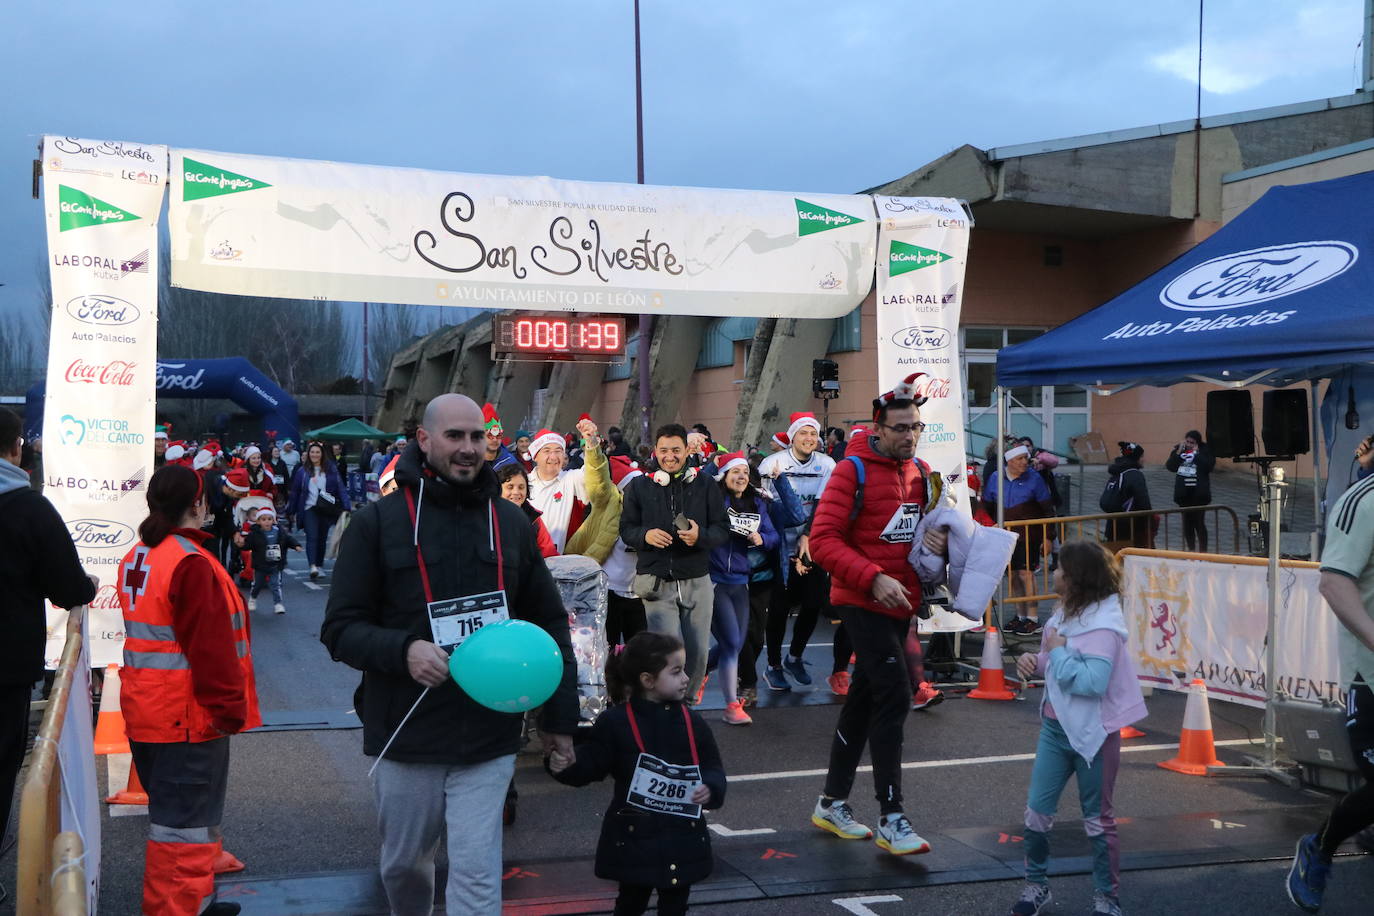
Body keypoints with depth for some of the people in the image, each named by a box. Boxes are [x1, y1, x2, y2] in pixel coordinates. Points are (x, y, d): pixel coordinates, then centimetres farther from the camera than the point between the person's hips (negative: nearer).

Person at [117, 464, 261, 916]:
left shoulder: (136, 557, 9)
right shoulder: (191, 564, -21)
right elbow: (211, 648, -21)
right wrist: (230, 708, -13)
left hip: (145, 709, 10)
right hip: (188, 715, -10)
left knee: (172, 811, 21)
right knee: (186, 824, -1)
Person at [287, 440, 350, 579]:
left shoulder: (331, 469, 2)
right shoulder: (302, 471, 3)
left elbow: (340, 488, -1)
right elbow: (295, 492, 8)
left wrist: (346, 507, -9)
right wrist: (291, 511, 11)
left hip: (326, 510, 1)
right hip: (309, 509, -1)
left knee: (322, 538, 10)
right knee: (312, 537, -14)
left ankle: (319, 565, 23)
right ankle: (313, 566, -24)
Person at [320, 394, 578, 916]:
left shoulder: (512, 524, 5)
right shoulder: (377, 522, -4)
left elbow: (549, 625, 12)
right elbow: (340, 628, -5)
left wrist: (560, 716, 8)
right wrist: (404, 650, -23)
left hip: (488, 738, 0)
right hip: (405, 736, 0)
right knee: (403, 866, 18)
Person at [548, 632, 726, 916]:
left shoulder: (691, 722, 1)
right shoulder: (615, 722, -10)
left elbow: (712, 766, 5)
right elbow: (590, 765, -6)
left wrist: (710, 789, -16)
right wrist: (566, 765, -26)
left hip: (682, 837, 4)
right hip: (635, 836, -3)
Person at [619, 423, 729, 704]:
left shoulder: (705, 485, 8)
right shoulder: (640, 486, 7)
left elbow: (722, 528, 5)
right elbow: (626, 529, 7)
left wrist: (701, 536, -16)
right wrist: (645, 535, -15)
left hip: (697, 581, 2)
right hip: (656, 582, -2)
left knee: (697, 651, 5)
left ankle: (688, 702, 26)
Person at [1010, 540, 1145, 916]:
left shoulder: (1103, 625, -22)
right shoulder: (1065, 614, 4)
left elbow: (1093, 681, -33)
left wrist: (1058, 652, -24)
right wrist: (1036, 661, -3)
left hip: (1093, 733, -7)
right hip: (1055, 727, 7)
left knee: (1097, 819, 8)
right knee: (1037, 810, 10)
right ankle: (1036, 885, 27)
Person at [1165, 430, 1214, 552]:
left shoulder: (1205, 451, -3)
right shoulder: (1179, 450, 7)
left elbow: (1209, 466, -17)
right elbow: (1169, 466, -1)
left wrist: (1196, 453, -17)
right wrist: (1178, 452, -11)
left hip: (1199, 494, -4)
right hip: (1183, 493, 4)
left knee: (1199, 523, -5)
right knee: (1187, 523, 9)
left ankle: (1203, 551, 2)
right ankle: (1191, 550, 19)